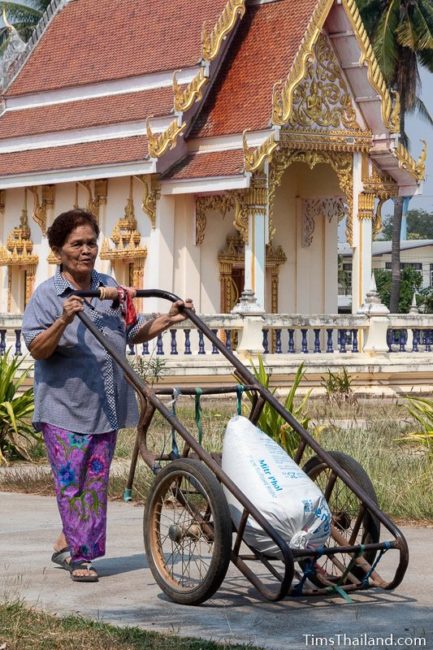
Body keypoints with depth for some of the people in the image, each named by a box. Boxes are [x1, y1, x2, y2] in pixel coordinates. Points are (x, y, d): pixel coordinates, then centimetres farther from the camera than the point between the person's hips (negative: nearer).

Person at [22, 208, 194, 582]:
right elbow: (37, 349, -14)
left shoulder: (110, 288, 11)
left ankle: (68, 544, 22)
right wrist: (63, 321, -29)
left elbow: (134, 333, 20)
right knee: (71, 481, -6)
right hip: (64, 406, -6)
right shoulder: (46, 295, -6)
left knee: (96, 481, 9)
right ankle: (81, 555, 2)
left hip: (106, 406, 6)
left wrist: (167, 320, 5)